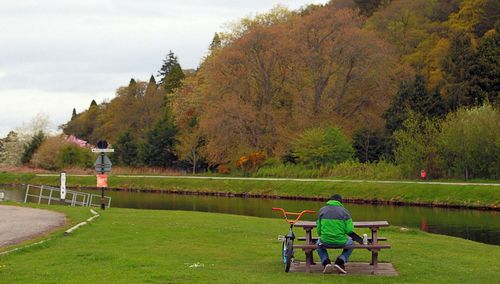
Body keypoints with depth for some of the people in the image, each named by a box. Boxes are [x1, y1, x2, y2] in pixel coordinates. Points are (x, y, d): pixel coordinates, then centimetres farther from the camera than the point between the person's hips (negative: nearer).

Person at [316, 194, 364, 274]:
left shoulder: (322, 210, 5)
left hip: (325, 241, 1)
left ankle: (325, 261, 11)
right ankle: (340, 261, 10)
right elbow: (350, 231, -5)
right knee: (350, 243, 33)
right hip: (341, 242, -1)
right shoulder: (344, 211, 0)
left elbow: (318, 230, 4)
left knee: (318, 243, 37)